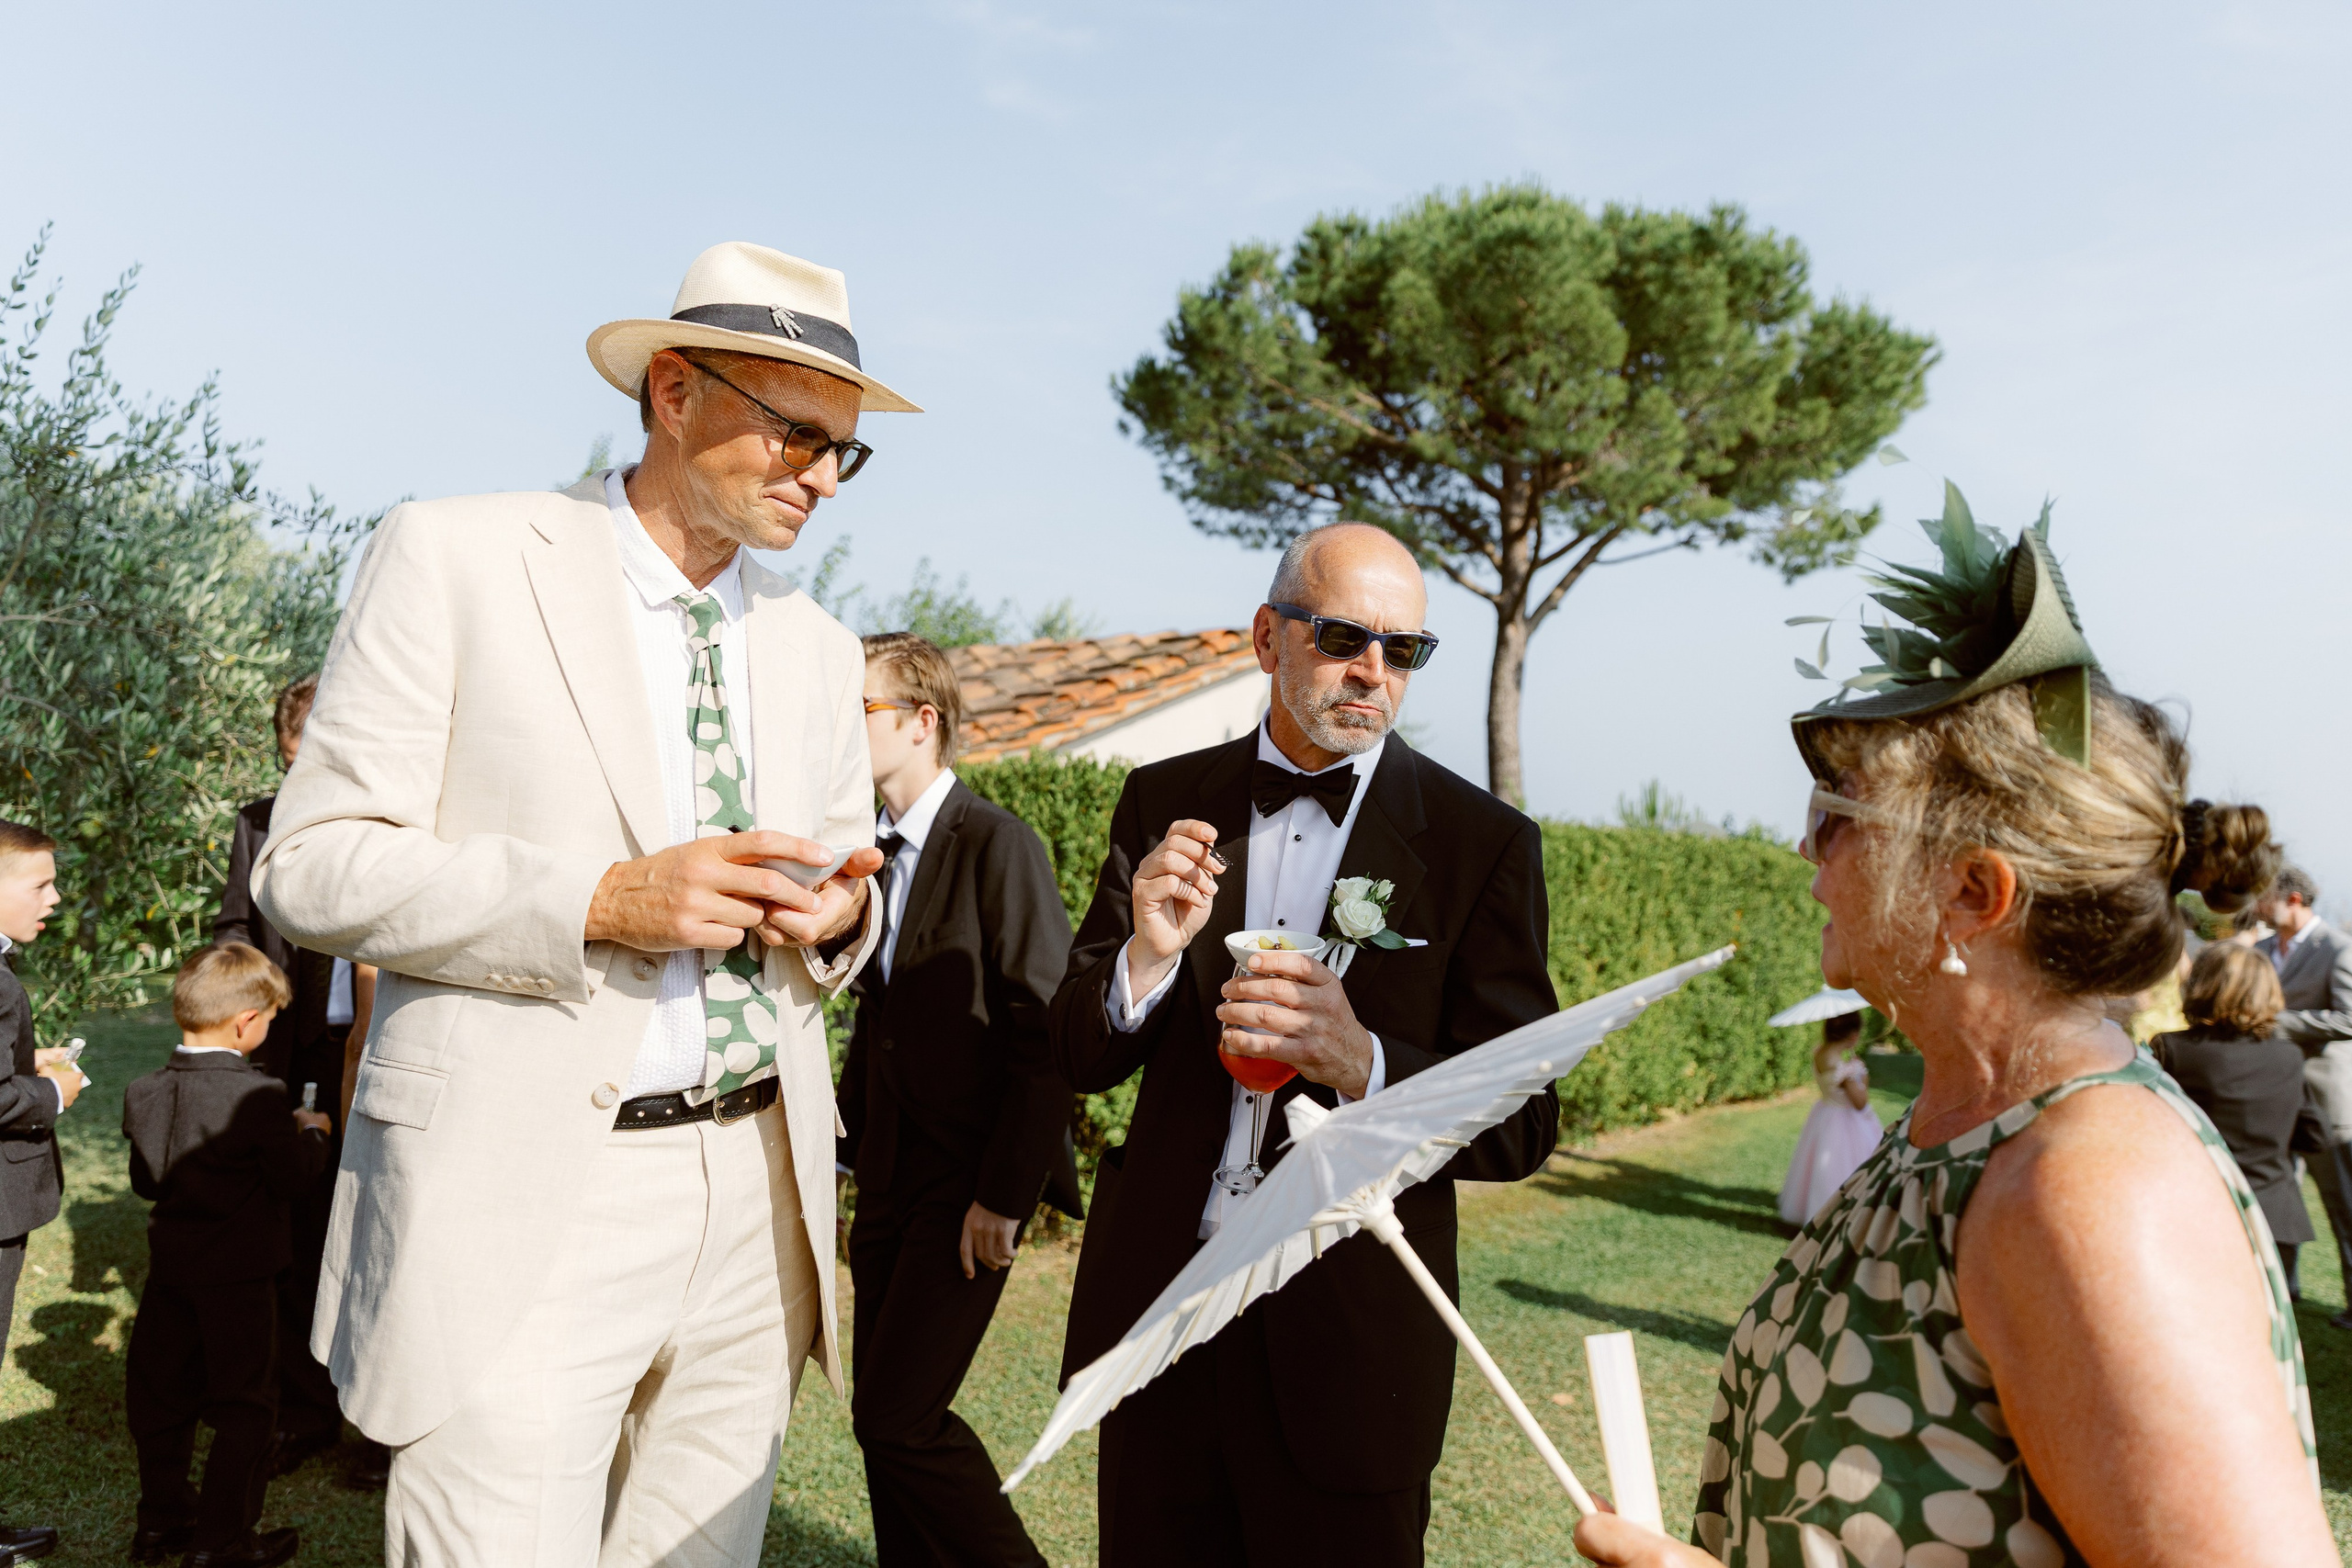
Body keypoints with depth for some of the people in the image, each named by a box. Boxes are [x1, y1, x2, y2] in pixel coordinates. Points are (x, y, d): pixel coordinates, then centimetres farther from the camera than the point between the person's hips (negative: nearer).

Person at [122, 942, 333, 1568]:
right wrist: (311, 1132, 0)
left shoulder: (145, 1093, -2)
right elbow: (293, 1176, -17)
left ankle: (161, 1517, 32)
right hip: (238, 1275, -6)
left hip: (169, 1267, 7)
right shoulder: (258, 1095, -23)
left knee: (161, 1396, 20)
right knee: (245, 1404, 7)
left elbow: (145, 1181, 7)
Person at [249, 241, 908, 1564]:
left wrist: (837, 915, -4)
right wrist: (602, 899, -18)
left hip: (759, 1194, 5)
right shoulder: (457, 559, -2)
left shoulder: (819, 647, 13)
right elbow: (312, 867, -6)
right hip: (528, 1198, -4)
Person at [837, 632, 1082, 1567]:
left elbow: (1048, 1029, -17)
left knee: (898, 1414, -7)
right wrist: (849, 1144, 9)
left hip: (970, 1185, -7)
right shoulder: (873, 855, 9)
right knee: (884, 1413, 12)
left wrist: (1004, 1193, -17)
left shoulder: (998, 844, -13)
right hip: (887, 1179, 7)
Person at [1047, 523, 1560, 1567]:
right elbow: (1079, 1056, 3)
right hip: (1156, 1299, 3)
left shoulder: (1484, 844, -7)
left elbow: (1522, 1127, -7)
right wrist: (1149, 956, -18)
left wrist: (1363, 1065, -26)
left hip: (1345, 1340, -2)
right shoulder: (1164, 804, 1)